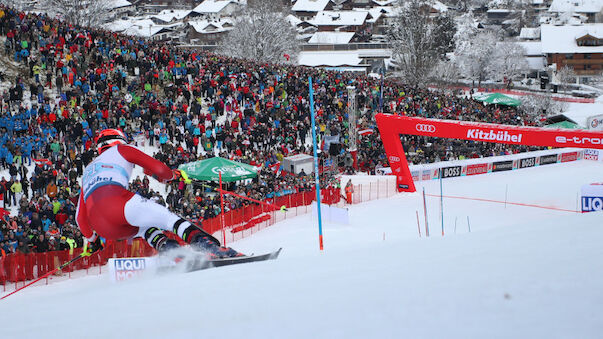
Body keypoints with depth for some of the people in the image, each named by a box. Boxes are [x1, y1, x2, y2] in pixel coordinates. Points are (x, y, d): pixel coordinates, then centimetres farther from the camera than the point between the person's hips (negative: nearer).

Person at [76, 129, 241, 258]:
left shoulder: (88, 170, 39)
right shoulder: (120, 150, 24)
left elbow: (80, 217, 37)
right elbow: (159, 168, 14)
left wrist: (90, 240, 50)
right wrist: (171, 175, 35)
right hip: (115, 199, -6)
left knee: (146, 228, 26)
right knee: (169, 219, -7)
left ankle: (170, 250, -4)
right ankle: (208, 246, -33)